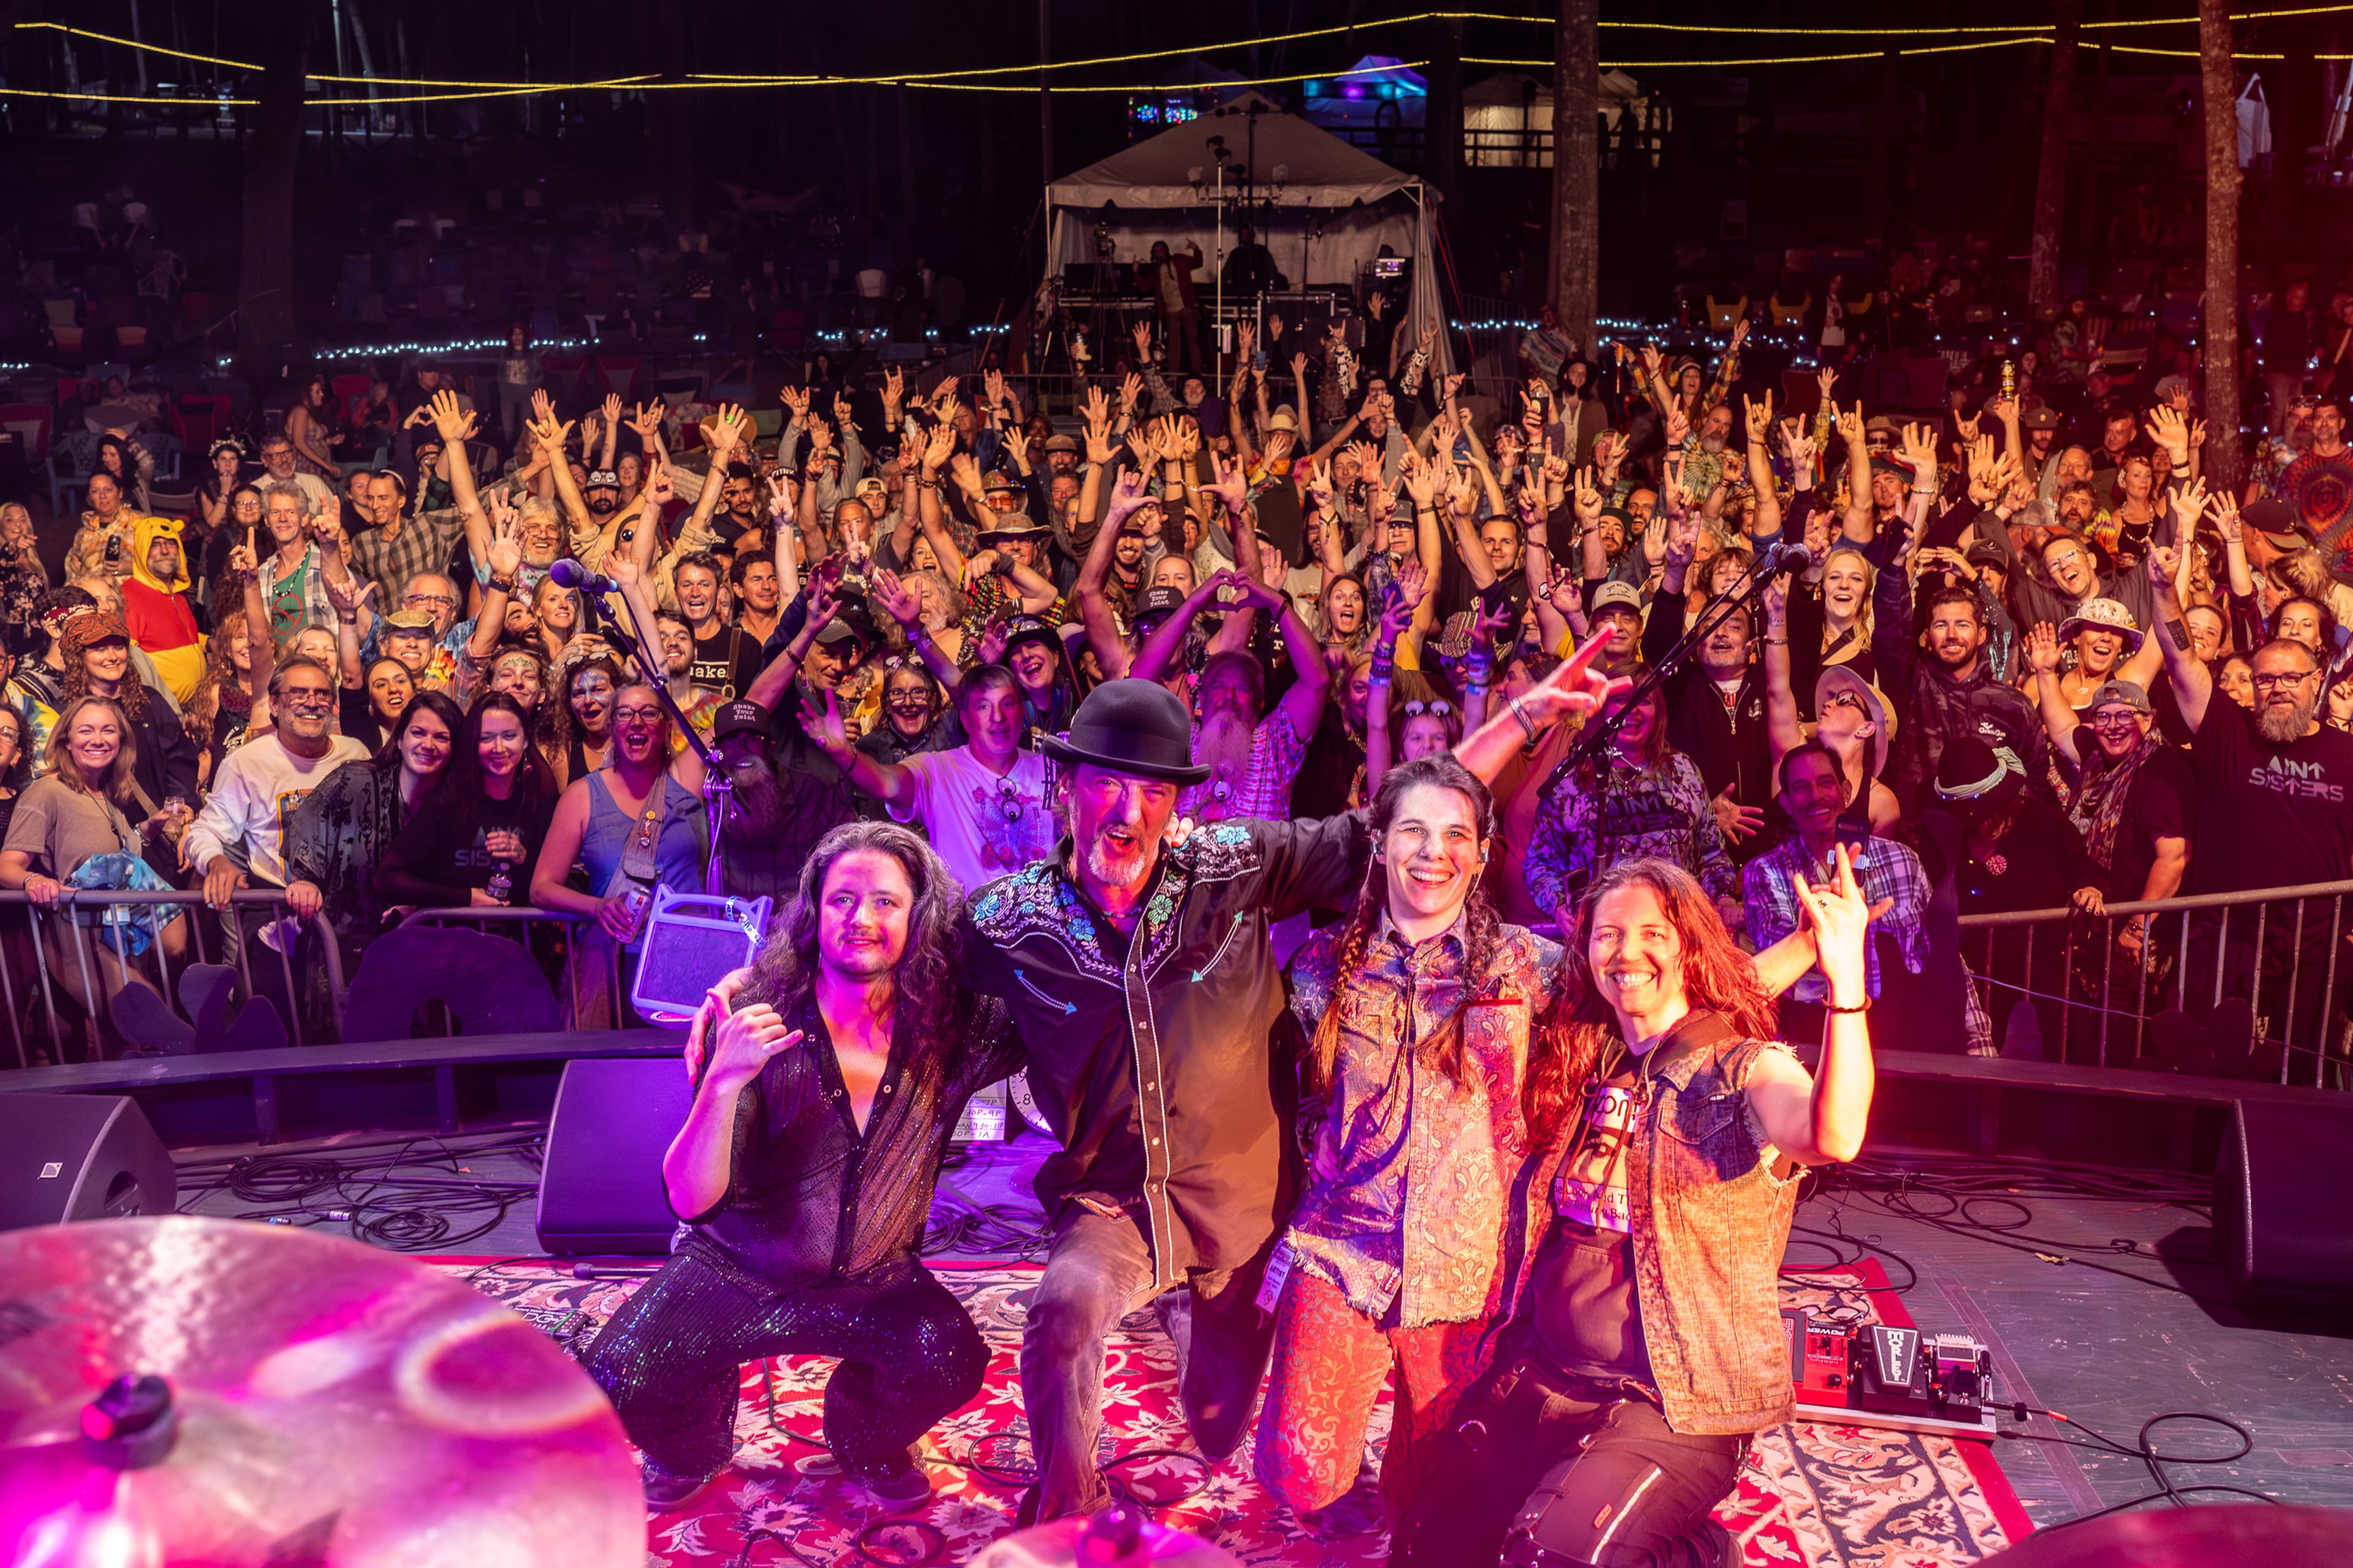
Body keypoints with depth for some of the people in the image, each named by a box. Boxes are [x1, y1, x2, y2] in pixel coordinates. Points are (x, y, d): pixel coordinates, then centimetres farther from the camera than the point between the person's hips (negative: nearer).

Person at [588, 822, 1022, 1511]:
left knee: (951, 1360, -27)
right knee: (618, 1383, -23)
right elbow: (690, 1199, -21)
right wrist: (722, 1081, -38)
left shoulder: (953, 1030, -12)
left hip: (870, 1280, 1)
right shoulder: (757, 1020, -17)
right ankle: (695, 1446, 16)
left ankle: (864, 1439, 10)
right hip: (732, 1272, -1)